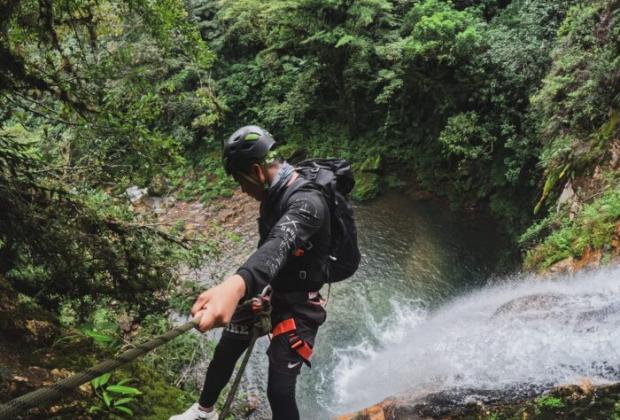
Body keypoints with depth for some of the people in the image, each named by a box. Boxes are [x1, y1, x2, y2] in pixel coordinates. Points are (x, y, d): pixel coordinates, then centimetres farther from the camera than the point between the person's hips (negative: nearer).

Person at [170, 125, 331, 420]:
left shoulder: (306, 202, -31)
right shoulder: (274, 194, -1)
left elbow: (279, 246, -51)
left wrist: (235, 286, -70)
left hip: (299, 305, -8)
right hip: (269, 293, 8)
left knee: (279, 391, -10)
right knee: (224, 352, 16)